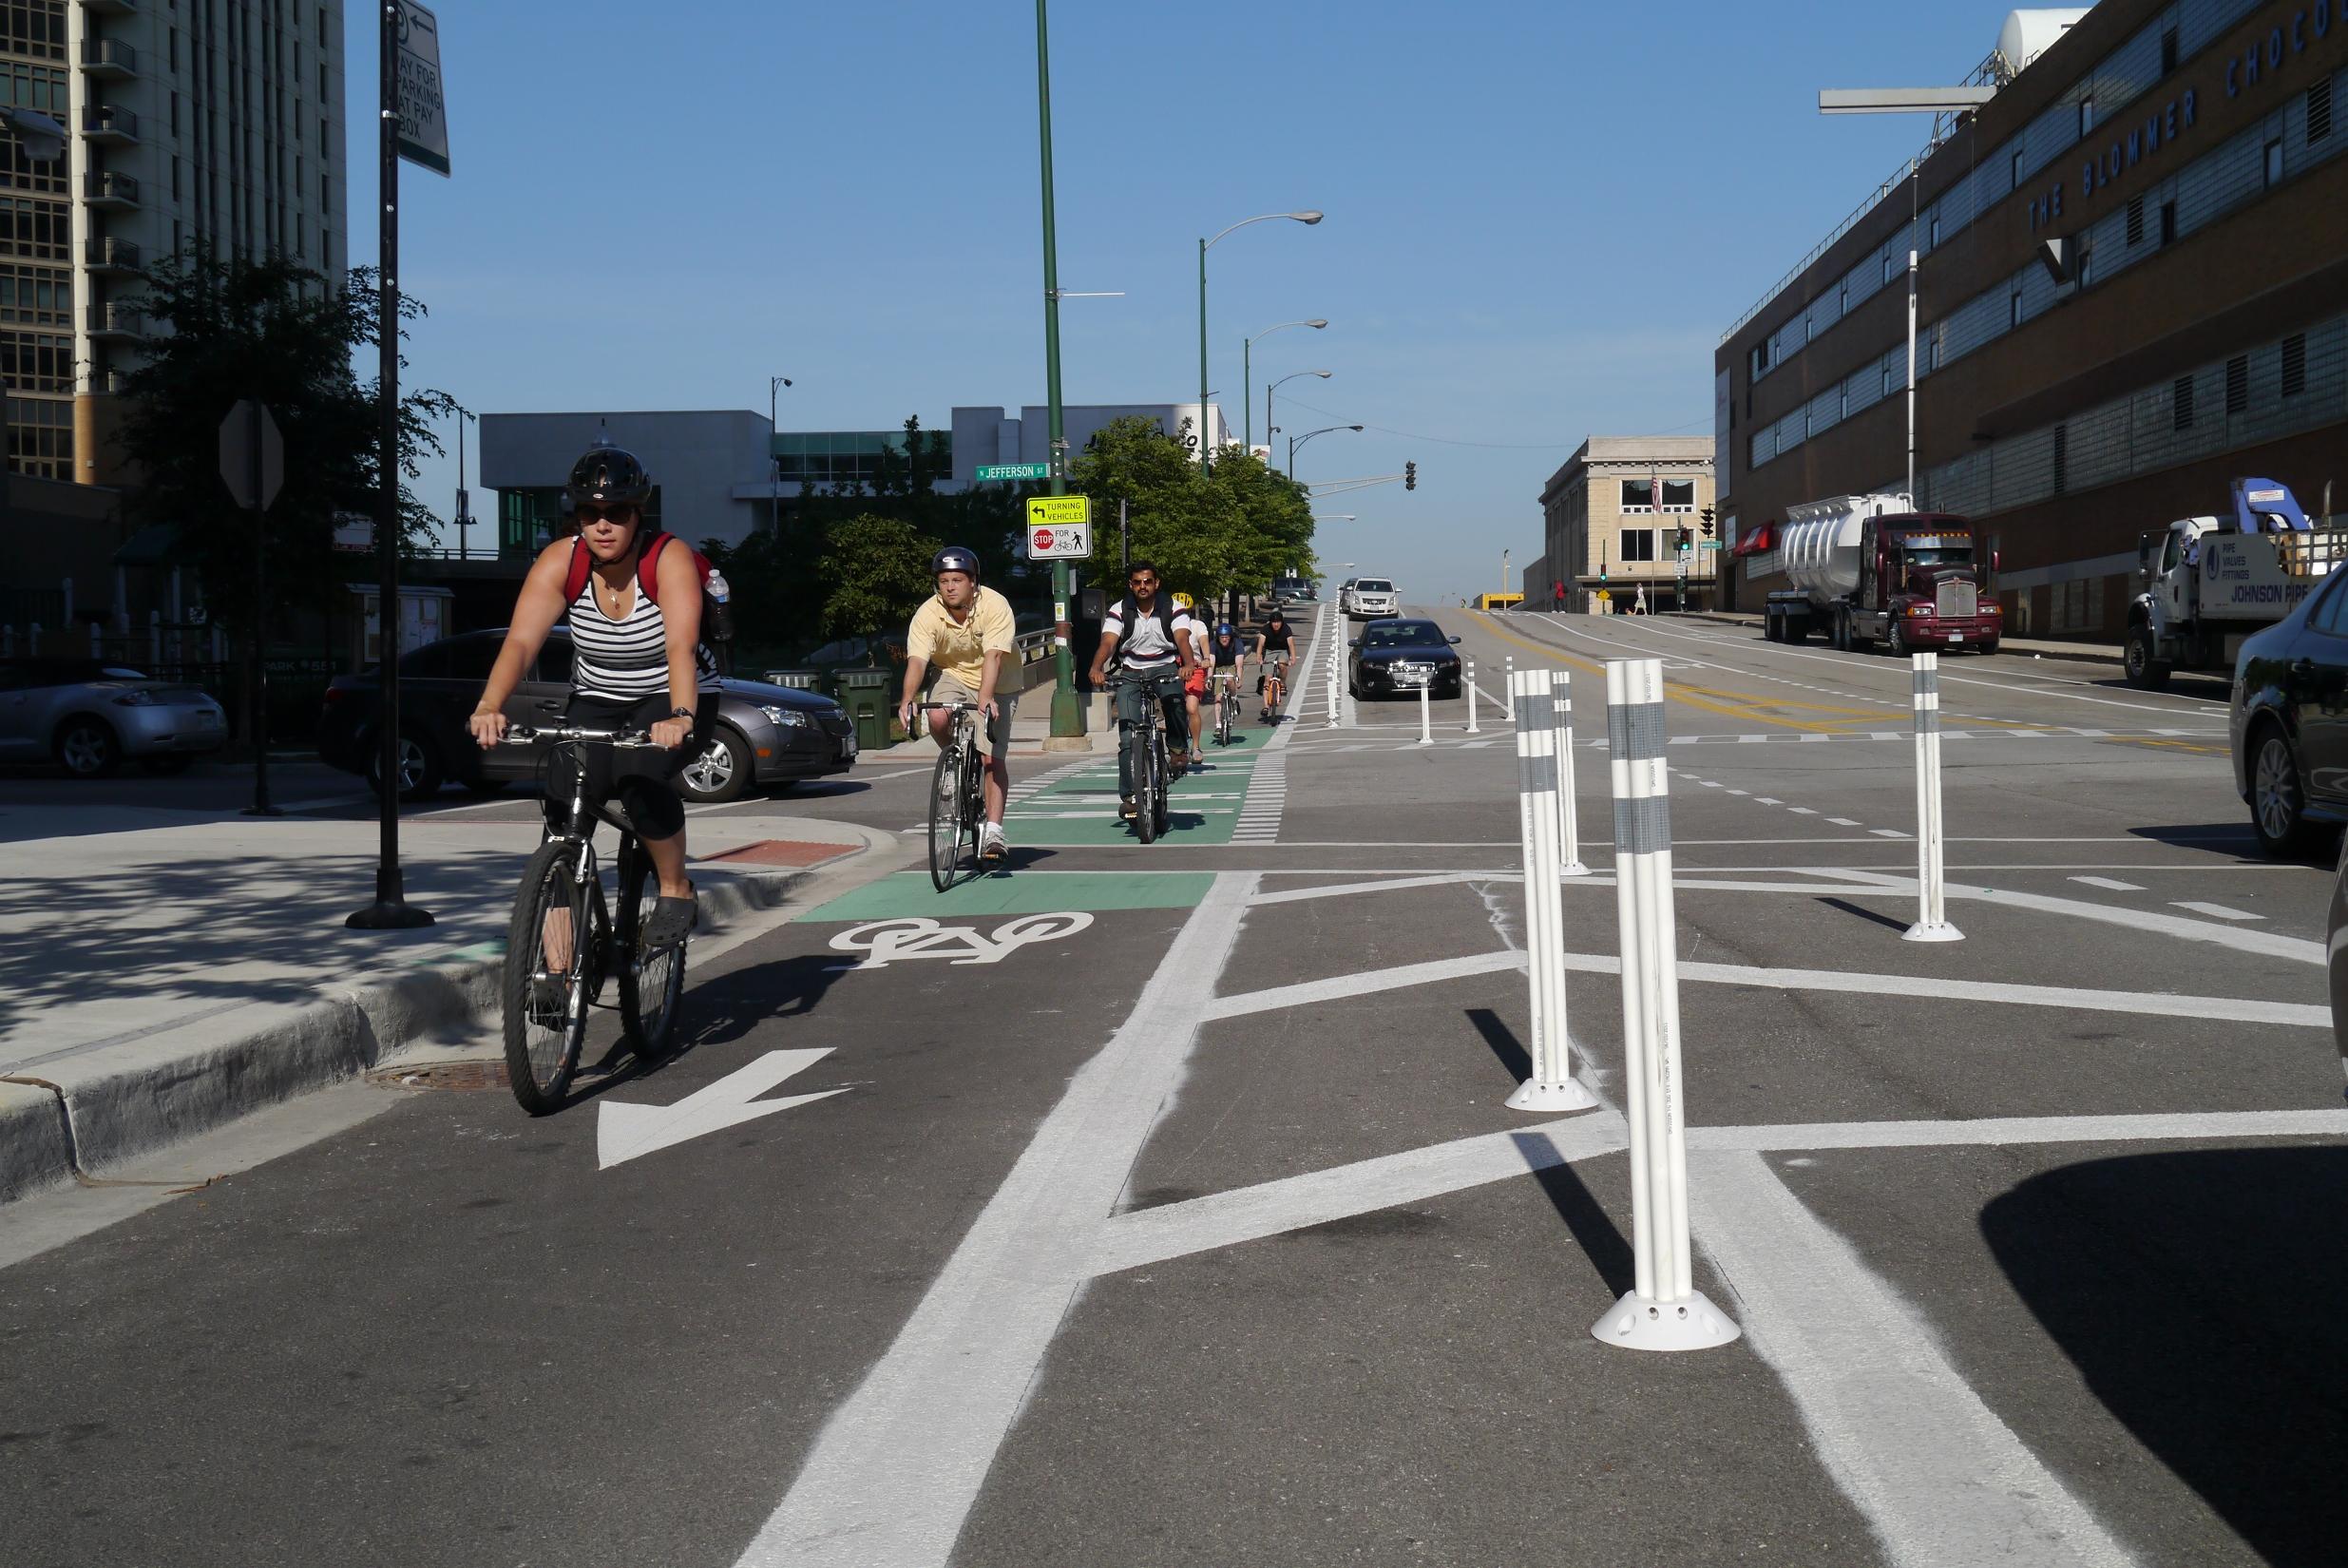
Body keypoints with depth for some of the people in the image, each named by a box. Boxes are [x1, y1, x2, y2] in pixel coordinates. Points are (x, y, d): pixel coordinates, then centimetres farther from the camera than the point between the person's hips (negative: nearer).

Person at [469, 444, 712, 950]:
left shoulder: (669, 559, -22)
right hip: (596, 700, 3)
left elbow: (681, 647, -36)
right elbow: (521, 640, -25)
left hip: (672, 699, -3)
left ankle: (676, 891, -6)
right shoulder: (560, 561, -14)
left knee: (639, 779, -32)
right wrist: (489, 707, -42)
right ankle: (558, 955, -9)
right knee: (562, 802, -18)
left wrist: (680, 717, -53)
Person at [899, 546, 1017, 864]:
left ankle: (993, 831, -13)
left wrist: (985, 697, -50)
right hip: (953, 676, 2)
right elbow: (917, 660, -28)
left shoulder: (995, 605, -25)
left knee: (993, 757, -13)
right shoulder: (927, 614, -19)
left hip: (995, 684, -2)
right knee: (938, 719, -29)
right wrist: (908, 699, -45)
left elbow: (994, 656, -35)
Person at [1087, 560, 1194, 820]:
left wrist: (1188, 664, -42)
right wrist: (1097, 668, -36)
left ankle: (1177, 746, -15)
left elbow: (1182, 639, -20)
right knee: (1128, 737, -10)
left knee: (1174, 696, -38)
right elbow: (1107, 643, -15)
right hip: (1130, 674, 1)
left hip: (1165, 669, -1)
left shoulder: (1173, 610, -4)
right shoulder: (1119, 611, -2)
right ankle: (1128, 796, -4)